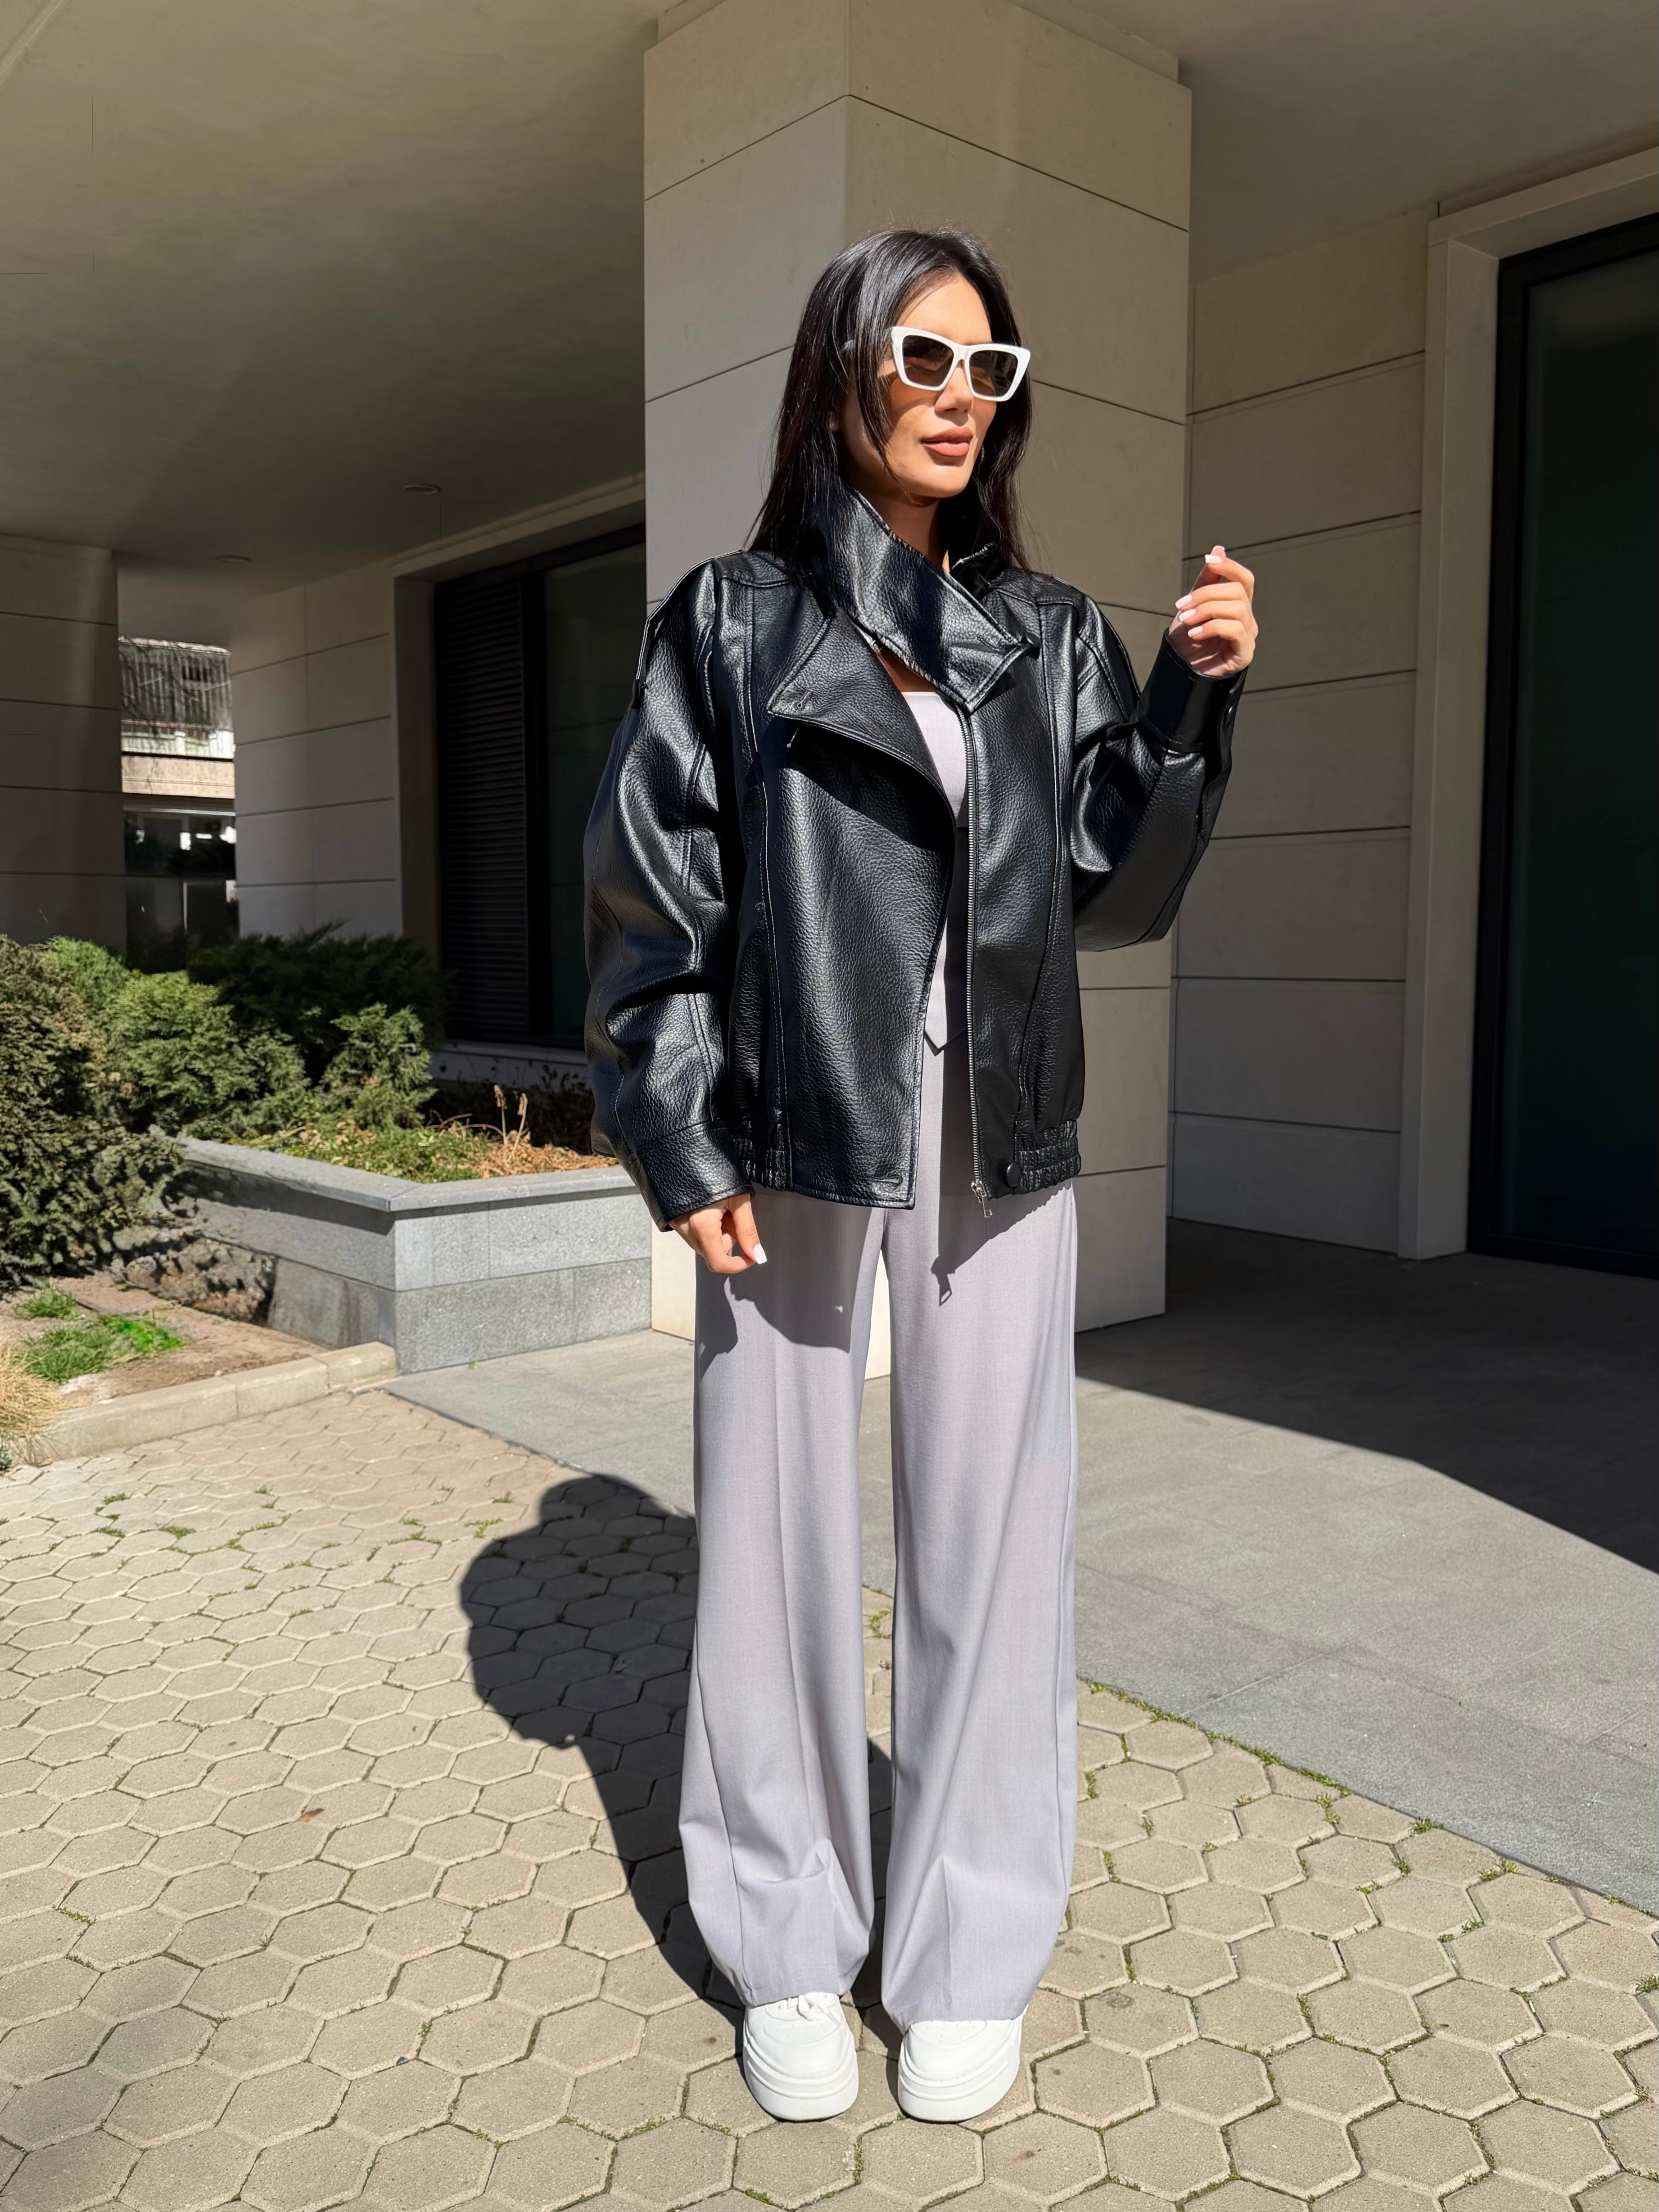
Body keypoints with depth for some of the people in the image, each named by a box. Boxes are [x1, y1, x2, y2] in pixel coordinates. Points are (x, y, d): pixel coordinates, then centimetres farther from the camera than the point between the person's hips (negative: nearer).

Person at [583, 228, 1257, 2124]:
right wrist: (678, 1143, -7)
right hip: (794, 1138, -2)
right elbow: (651, 895, 1)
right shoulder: (732, 622, 5)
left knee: (989, 1532, 6)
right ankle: (788, 1949, 24)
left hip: (997, 1145, 2)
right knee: (779, 1526, 5)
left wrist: (1191, 703, -5)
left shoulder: (1053, 639, 12)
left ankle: (968, 1951, 24)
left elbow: (1115, 892, 8)